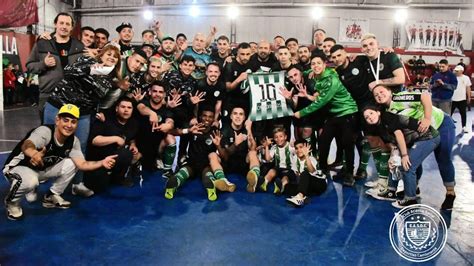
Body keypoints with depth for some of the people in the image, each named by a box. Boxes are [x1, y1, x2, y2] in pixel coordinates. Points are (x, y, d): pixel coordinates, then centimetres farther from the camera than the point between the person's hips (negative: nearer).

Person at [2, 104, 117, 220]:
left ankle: (51, 196, 7)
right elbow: (26, 145, -50)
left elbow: (82, 164, -16)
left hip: (41, 169, 6)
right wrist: (34, 153, -75)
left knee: (70, 164, -11)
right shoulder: (45, 131, -30)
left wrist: (102, 163, -34)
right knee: (30, 181, -37)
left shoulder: (73, 141, -10)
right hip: (18, 167, -6)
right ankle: (12, 202, -2)